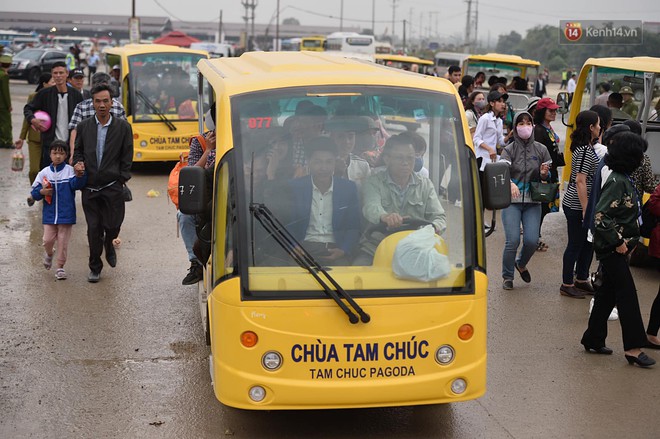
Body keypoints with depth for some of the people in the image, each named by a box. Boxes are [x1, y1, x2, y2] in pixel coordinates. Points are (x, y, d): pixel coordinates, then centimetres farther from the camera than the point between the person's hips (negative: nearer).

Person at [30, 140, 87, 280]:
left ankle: (60, 267, 18)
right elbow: (34, 192, 7)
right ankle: (49, 253, 36)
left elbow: (76, 184, -24)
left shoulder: (70, 171, -4)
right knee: (48, 239, 3)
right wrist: (41, 192, -15)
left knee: (63, 242, 4)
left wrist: (79, 175, -44)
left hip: (66, 215, -2)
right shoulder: (44, 173, 2)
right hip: (49, 215, 2)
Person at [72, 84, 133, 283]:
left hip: (112, 186, -1)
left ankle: (108, 244, 34)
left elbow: (127, 158, 2)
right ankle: (94, 267, 18)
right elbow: (78, 151, 16)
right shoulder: (84, 126, 5)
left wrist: (121, 181, -2)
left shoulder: (123, 127, -1)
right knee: (93, 228, 3)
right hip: (90, 187, 1)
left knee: (113, 225, -3)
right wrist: (78, 163, -6)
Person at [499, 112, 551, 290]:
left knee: (532, 241, -6)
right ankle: (507, 276, 11)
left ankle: (521, 264, 27)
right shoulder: (509, 149, -2)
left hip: (533, 202, 2)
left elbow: (548, 177, 11)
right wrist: (510, 183, -39)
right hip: (511, 201, -2)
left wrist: (544, 174, -13)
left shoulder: (541, 149, 5)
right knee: (513, 241, -10)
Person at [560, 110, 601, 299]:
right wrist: (585, 209, -21)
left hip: (578, 205, 10)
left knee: (588, 243, 17)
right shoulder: (586, 151, -19)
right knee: (576, 245, 0)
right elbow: (580, 181, -22)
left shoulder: (585, 147, 12)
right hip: (576, 206, -10)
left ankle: (582, 280, 30)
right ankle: (567, 285, 11)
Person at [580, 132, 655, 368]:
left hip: (617, 247, 9)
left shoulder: (623, 179, 10)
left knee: (608, 293, 14)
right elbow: (601, 216, -25)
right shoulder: (617, 182, -20)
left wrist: (627, 242, 13)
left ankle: (593, 339, 22)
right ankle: (633, 348, 0)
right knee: (627, 294, -5)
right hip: (612, 249, -9)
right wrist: (619, 242, -19)